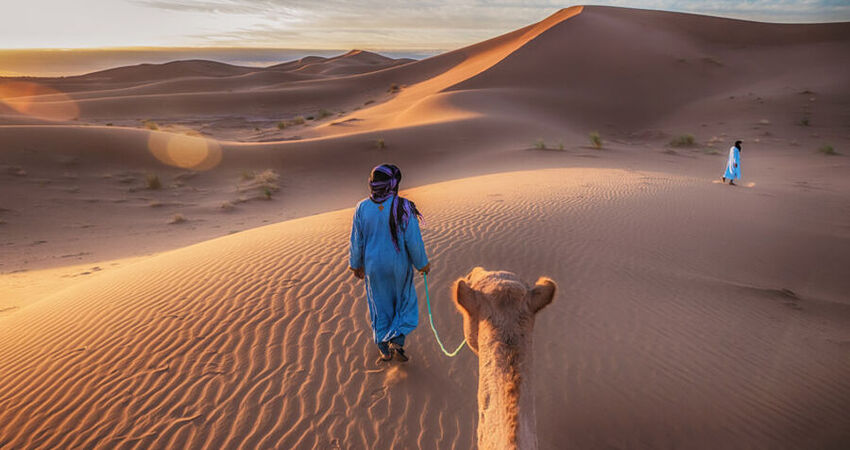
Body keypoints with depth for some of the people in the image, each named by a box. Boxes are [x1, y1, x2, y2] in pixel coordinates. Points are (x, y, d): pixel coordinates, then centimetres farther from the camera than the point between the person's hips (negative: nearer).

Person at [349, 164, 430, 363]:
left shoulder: (362, 208, -11)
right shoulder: (403, 208, -19)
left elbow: (356, 241, -3)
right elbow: (414, 241, -15)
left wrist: (357, 265, 12)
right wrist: (422, 264, 0)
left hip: (374, 266, 3)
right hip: (399, 266, -2)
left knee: (380, 305, 19)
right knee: (405, 301, 21)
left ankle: (384, 350, 28)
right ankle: (397, 340, 7)